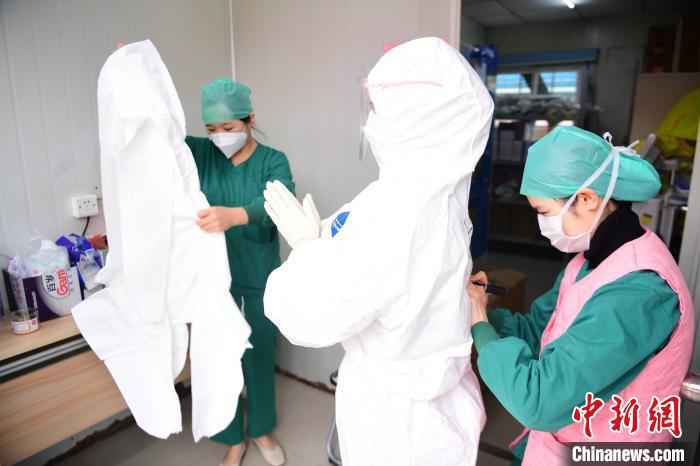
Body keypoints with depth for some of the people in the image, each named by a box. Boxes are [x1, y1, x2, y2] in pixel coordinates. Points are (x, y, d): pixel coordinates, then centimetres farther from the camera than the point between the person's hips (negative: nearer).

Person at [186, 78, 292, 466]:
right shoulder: (202, 154, -1)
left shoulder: (273, 161, -10)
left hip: (261, 277, -1)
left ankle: (262, 431, 39)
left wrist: (235, 215, -48)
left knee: (260, 355, 14)